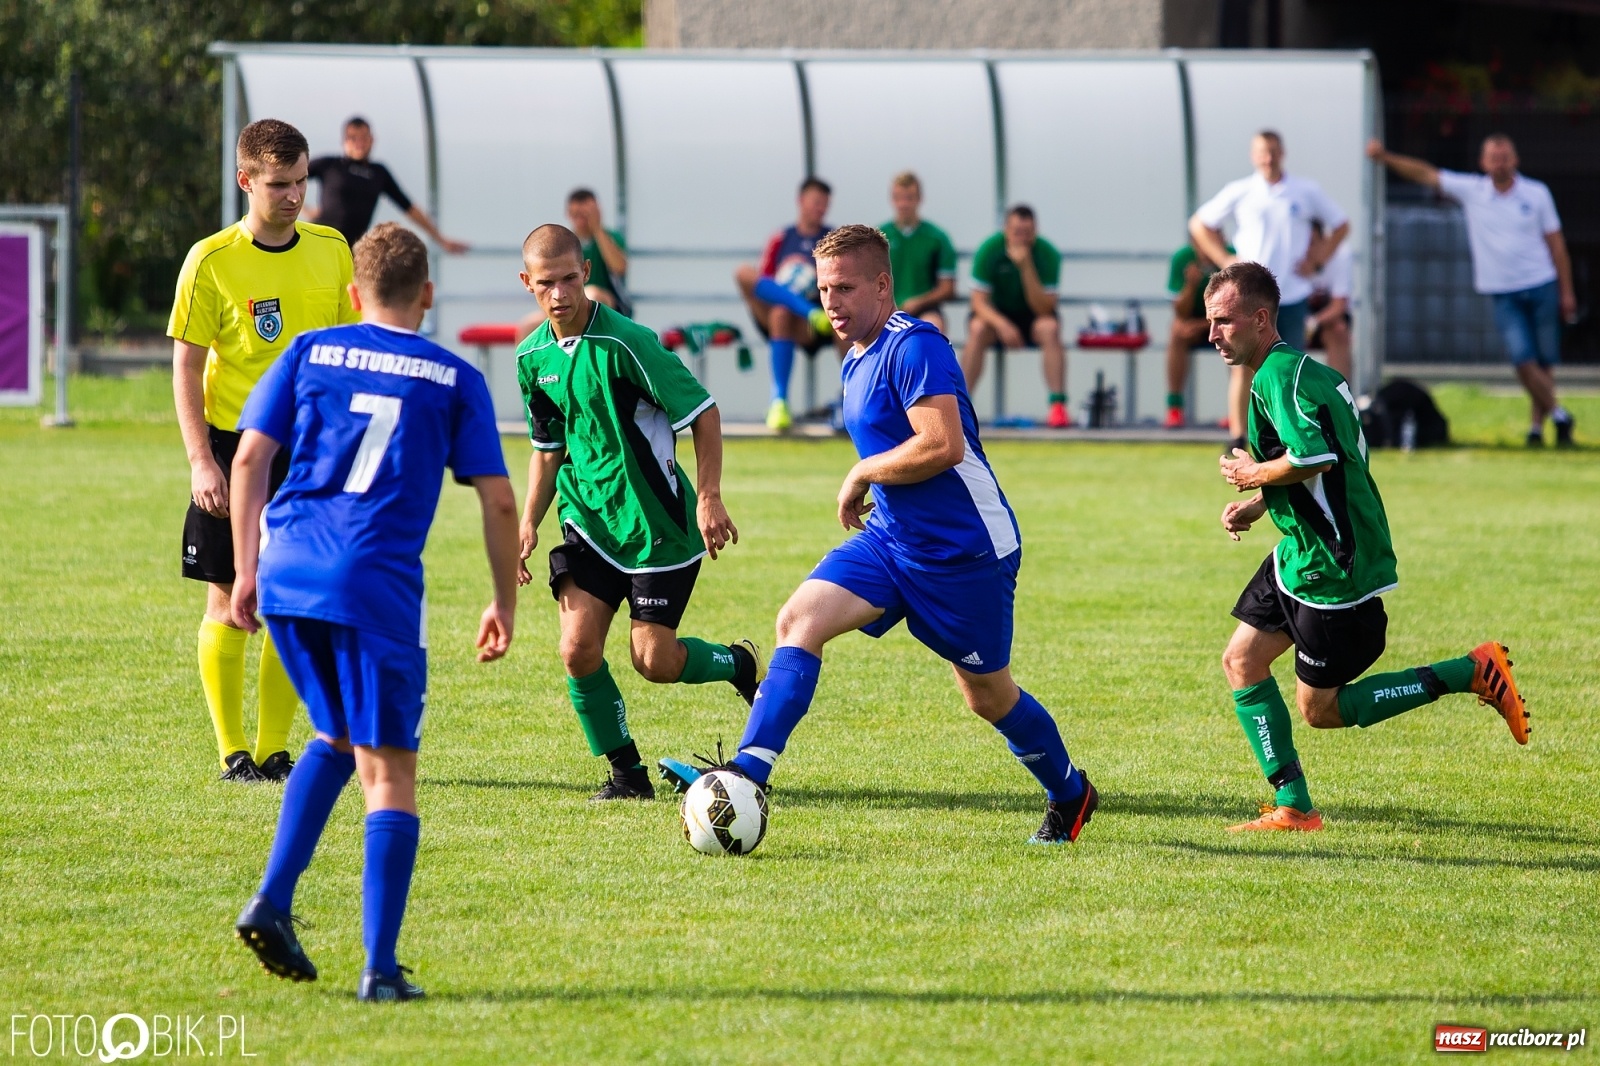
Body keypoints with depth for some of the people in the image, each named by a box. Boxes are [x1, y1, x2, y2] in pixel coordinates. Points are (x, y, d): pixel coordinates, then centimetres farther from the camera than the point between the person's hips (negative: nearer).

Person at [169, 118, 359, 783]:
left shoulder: (330, 250, 6)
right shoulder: (212, 260, -6)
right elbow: (186, 365, -5)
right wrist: (201, 462, -13)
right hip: (233, 445, -3)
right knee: (230, 601, 0)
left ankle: (274, 749, 11)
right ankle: (232, 751, 7)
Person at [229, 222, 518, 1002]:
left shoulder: (311, 353, 12)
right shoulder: (455, 380, 7)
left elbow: (250, 457, 6)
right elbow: (498, 502, 5)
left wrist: (246, 571, 13)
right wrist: (504, 602, 16)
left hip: (288, 576, 3)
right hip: (377, 586, -3)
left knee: (338, 737, 24)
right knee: (388, 770, 2)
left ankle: (272, 901, 10)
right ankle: (380, 968, -6)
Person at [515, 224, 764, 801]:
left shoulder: (625, 343, -19)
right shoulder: (533, 357, 2)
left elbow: (704, 413, -14)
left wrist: (709, 497, -20)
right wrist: (529, 522, 6)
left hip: (658, 525, -5)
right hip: (588, 519, 5)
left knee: (655, 661, -4)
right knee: (578, 649, -10)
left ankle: (739, 663, 29)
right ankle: (626, 773, 7)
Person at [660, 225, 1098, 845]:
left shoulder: (916, 346, -19)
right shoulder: (858, 362, 11)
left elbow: (944, 446, -29)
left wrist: (862, 475, -17)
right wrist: (870, 490, 11)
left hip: (964, 550, -8)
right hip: (889, 539, 8)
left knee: (988, 696, 6)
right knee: (799, 620, -14)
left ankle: (1070, 795, 31)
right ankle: (747, 772, -21)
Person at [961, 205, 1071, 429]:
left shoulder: (1048, 254, -16)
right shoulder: (989, 250, -16)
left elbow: (1044, 309, -21)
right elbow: (979, 302, -17)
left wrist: (1026, 267, -32)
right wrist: (1001, 324, -36)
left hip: (1032, 317, 0)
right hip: (996, 314, 0)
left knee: (1049, 328, -32)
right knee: (977, 329, -32)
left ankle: (1058, 405, -32)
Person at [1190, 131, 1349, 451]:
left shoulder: (1307, 192, 4)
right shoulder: (1239, 193, 3)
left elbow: (1340, 225, 16)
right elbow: (1199, 225, 12)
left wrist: (1316, 260, 5)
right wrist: (1225, 260, 2)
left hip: (1292, 295, 1)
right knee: (1244, 364, -9)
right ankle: (1237, 437, -5)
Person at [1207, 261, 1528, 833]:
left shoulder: (1281, 375, -20)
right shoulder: (1293, 368, 12)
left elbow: (1313, 458, -35)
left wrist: (1254, 475, -17)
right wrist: (1256, 506, 12)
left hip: (1333, 567, -10)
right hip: (1302, 554, 10)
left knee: (1321, 710, 1)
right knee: (1241, 660, 10)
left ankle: (1472, 673, 3)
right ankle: (1293, 807, 11)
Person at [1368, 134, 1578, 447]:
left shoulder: (1536, 193, 1)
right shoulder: (1471, 190, 2)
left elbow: (1555, 243, 5)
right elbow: (1425, 173, 2)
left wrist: (1566, 292, 4)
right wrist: (1385, 158, -9)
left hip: (1542, 288, 0)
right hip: (1504, 294, 0)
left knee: (1545, 362, 2)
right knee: (1523, 361, -12)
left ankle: (1537, 424, 13)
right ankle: (1557, 412, 4)